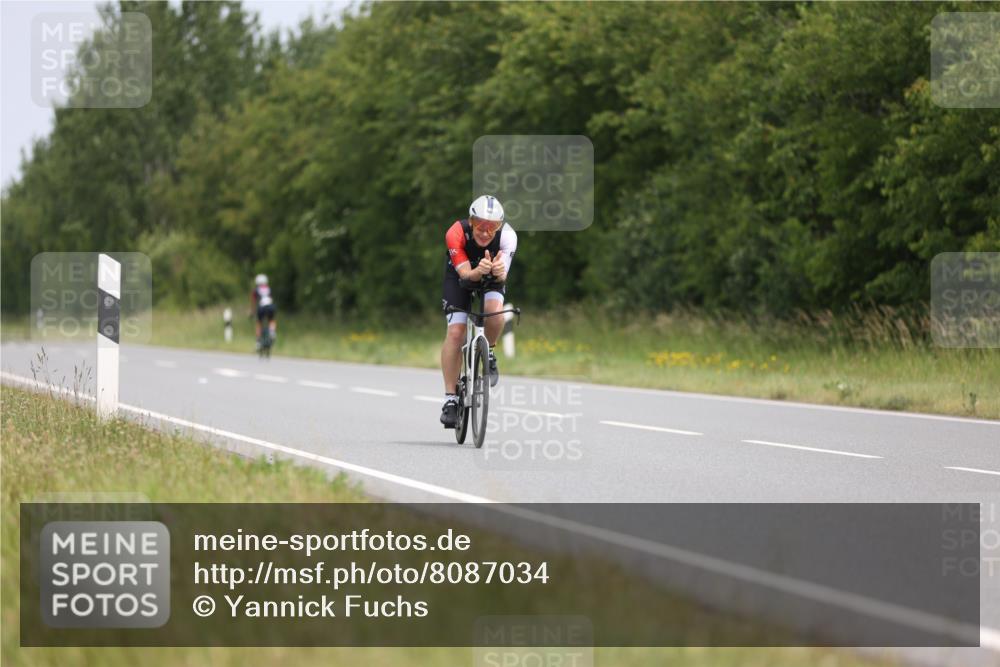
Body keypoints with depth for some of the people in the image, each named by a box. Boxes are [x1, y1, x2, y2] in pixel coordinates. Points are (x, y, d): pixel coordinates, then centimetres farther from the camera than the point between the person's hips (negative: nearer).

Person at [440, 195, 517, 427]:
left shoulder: (507, 236, -31)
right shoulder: (456, 234, -33)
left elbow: (502, 275, -38)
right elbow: (465, 273, -36)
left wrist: (498, 271, -62)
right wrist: (479, 271, -58)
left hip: (492, 279, 1)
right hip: (461, 276, -1)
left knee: (495, 310, -32)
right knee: (455, 332, -16)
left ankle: (489, 354, 0)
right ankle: (450, 399, -8)